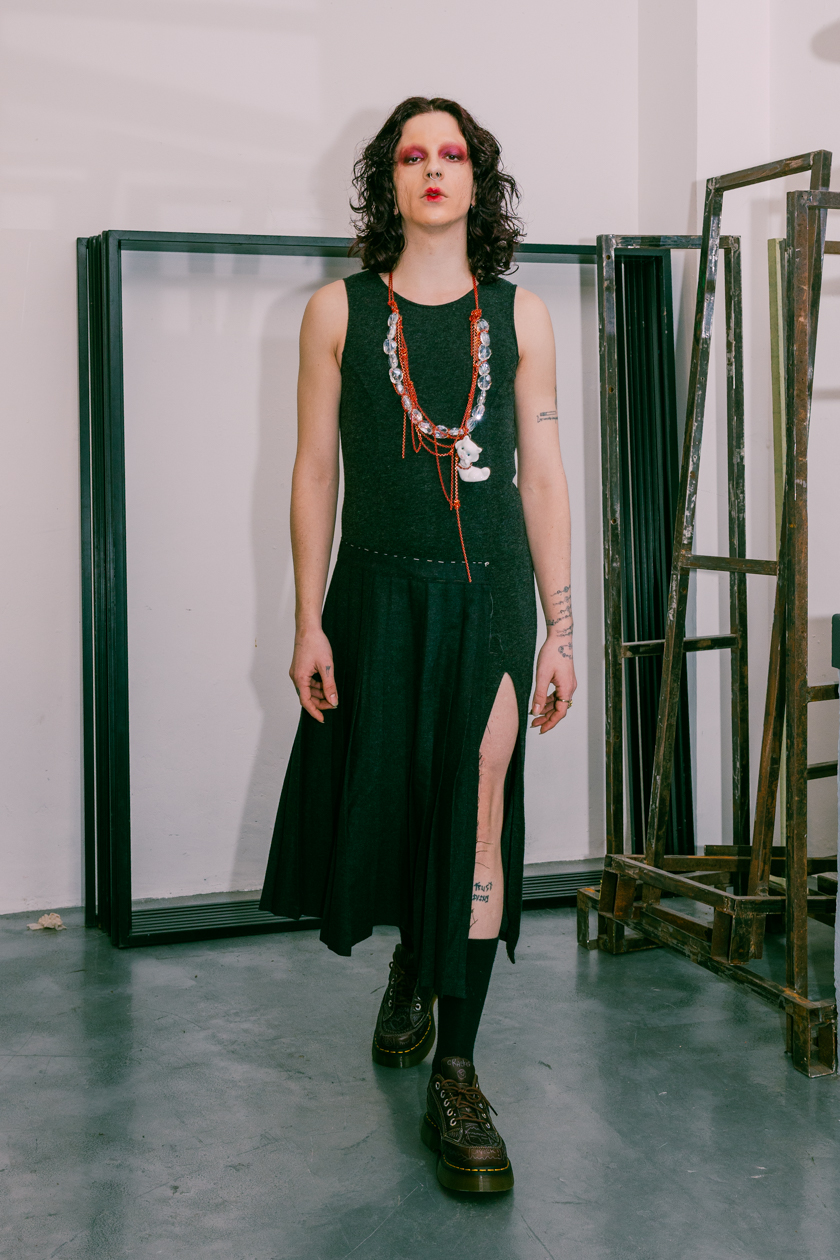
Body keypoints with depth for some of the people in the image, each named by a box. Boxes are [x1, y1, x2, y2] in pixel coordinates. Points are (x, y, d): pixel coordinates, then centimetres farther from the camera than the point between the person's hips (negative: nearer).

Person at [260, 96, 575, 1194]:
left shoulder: (518, 317, 6)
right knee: (382, 803, 10)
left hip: (489, 592, 0)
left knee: (478, 818, -6)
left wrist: (561, 630, 2)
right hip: (379, 590, 0)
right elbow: (313, 471, 2)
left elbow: (544, 475, 6)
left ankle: (455, 1078, 2)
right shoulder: (339, 312, 3)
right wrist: (308, 624, -3)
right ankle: (412, 964, 42)